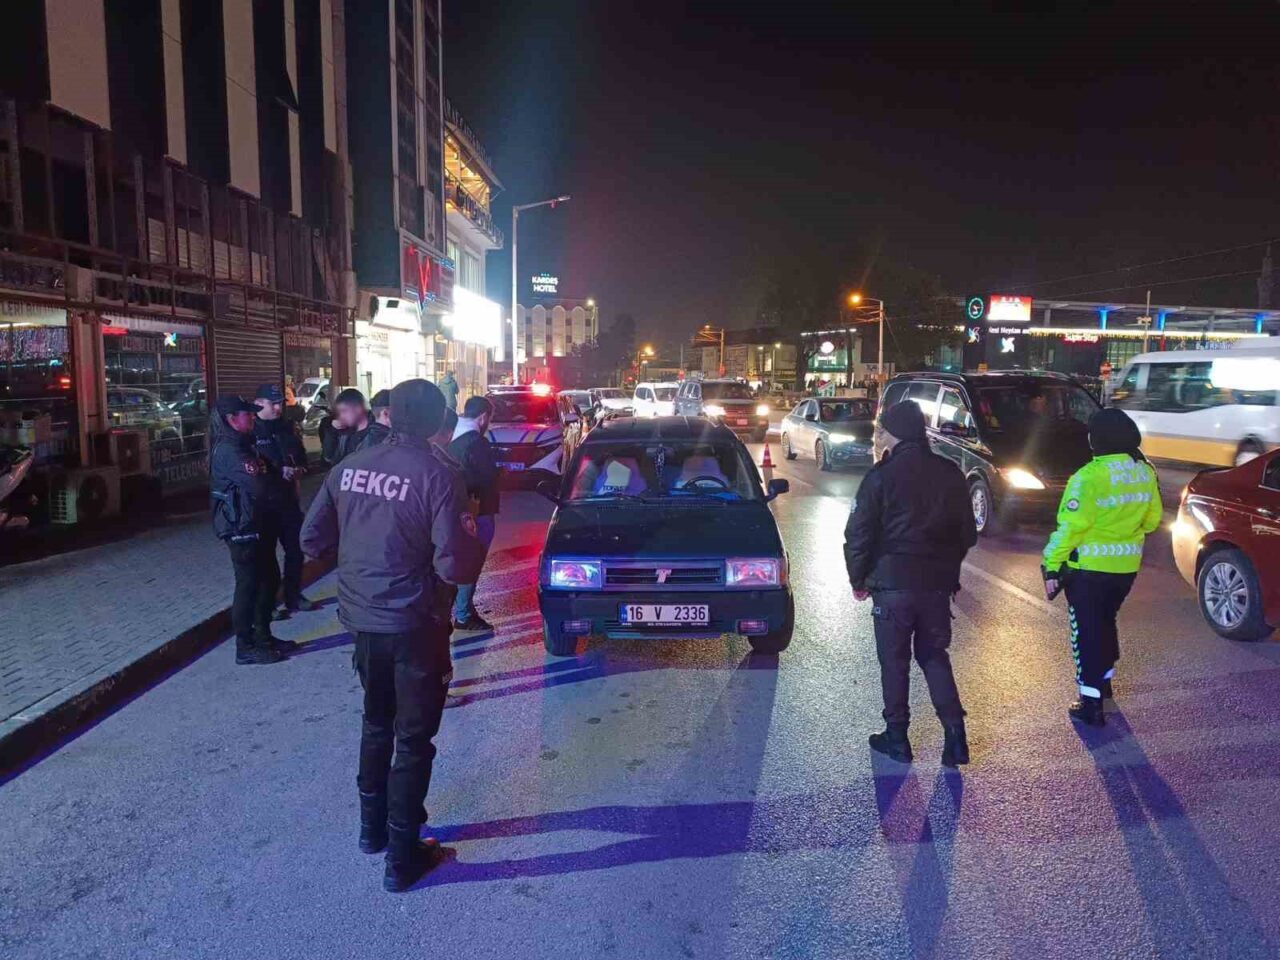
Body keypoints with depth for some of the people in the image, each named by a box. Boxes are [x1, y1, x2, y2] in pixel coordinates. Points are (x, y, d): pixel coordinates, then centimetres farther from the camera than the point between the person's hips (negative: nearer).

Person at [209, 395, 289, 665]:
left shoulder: (242, 444, 14)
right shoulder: (227, 450, -18)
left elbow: (260, 474, 17)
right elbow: (257, 486, -25)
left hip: (257, 524, 10)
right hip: (241, 527, -10)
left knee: (269, 578, 16)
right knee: (248, 584, -2)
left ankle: (262, 636, 29)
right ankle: (246, 647, 9)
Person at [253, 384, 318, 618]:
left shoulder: (288, 428, 11)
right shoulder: (251, 431, -10)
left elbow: (301, 457, 15)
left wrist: (299, 469, -6)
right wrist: (280, 471, -19)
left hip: (288, 498, 7)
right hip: (262, 502, -6)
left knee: (296, 549, 15)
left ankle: (294, 596, 30)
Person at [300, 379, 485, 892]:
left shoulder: (350, 466, -1)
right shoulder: (436, 476, -18)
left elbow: (311, 539, 6)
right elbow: (456, 565, -21)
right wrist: (476, 542, -1)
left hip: (363, 618, 6)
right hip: (413, 624, -6)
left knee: (376, 724, 25)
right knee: (414, 739, 9)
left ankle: (372, 827, 40)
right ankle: (402, 856, 18)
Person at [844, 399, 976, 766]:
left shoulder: (882, 476, -12)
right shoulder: (950, 474, 3)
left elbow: (858, 535, -11)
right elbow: (967, 532, 10)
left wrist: (858, 580, 2)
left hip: (893, 584, -4)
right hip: (939, 584, 4)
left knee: (894, 661, 8)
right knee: (934, 656, 17)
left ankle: (897, 737, 16)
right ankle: (955, 733, 11)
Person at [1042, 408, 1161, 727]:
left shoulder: (1090, 476, -22)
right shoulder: (1146, 473, 1)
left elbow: (1070, 527, -22)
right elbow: (1152, 519, 11)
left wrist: (1052, 565, -15)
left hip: (1089, 568, -7)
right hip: (1126, 566, 7)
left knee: (1087, 631, 2)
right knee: (1106, 621, 26)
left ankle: (1091, 703, 4)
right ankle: (1104, 679, 42)